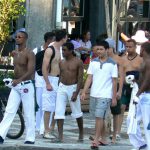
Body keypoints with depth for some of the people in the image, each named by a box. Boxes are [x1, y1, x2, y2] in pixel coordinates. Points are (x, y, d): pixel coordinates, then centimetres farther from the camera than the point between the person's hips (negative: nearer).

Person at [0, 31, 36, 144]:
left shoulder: (29, 54, -10)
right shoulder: (15, 53, 12)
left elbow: (31, 71, -22)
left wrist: (19, 80, -33)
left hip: (26, 85, -7)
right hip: (15, 86, 7)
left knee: (29, 113, -1)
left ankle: (30, 138, 4)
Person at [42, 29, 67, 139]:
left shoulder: (59, 50, 15)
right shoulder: (50, 50, -13)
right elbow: (44, 68, -17)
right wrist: (47, 83, -21)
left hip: (58, 80, 9)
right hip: (51, 80, -9)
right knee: (48, 108, -6)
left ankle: (52, 129, 16)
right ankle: (46, 132, -4)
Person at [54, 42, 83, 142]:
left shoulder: (78, 62, -7)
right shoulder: (61, 62, 6)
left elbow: (80, 78, -10)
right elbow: (60, 76, 13)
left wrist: (76, 92, -17)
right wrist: (58, 88, 9)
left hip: (73, 88, -4)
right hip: (62, 87, 4)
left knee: (77, 112, 9)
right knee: (59, 111, -7)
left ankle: (81, 133, 28)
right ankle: (60, 135, -8)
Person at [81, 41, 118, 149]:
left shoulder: (112, 64, -3)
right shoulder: (93, 62, 6)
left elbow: (114, 82, -2)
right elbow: (89, 78, 5)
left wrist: (114, 97, -4)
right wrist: (84, 92, -4)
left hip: (105, 95, -4)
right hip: (94, 94, 4)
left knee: (99, 117, -11)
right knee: (99, 117, 11)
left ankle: (96, 140, -12)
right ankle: (103, 139, 22)